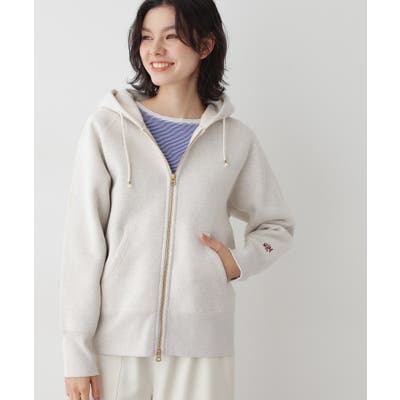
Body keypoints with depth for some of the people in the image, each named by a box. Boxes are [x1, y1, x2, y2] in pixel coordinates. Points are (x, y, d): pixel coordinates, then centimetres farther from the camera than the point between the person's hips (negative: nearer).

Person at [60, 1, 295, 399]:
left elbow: (277, 225, 17)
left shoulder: (236, 138, 3)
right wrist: (77, 352, -6)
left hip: (201, 342, 1)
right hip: (118, 338, -1)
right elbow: (82, 243, -3)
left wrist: (240, 262, -4)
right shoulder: (107, 126, -2)